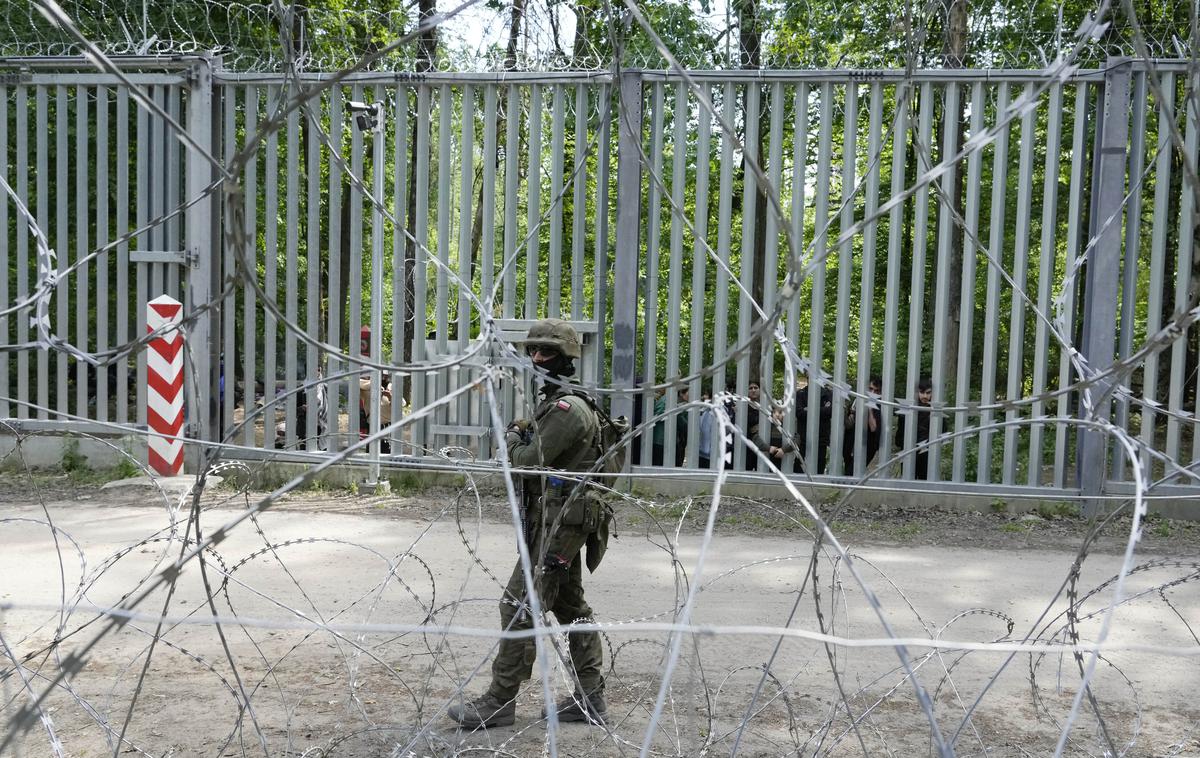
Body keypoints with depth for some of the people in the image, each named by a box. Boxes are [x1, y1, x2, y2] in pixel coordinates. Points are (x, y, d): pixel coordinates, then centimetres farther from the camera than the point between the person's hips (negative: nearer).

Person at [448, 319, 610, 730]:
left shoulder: (568, 408, -18)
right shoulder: (553, 403, 16)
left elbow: (527, 461, -20)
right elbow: (538, 451, 20)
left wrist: (513, 439, -1)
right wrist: (522, 436, 1)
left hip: (558, 523, -11)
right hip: (559, 521, 11)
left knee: (520, 606, -6)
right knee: (570, 608, 14)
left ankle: (499, 702, 3)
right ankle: (590, 697, 21)